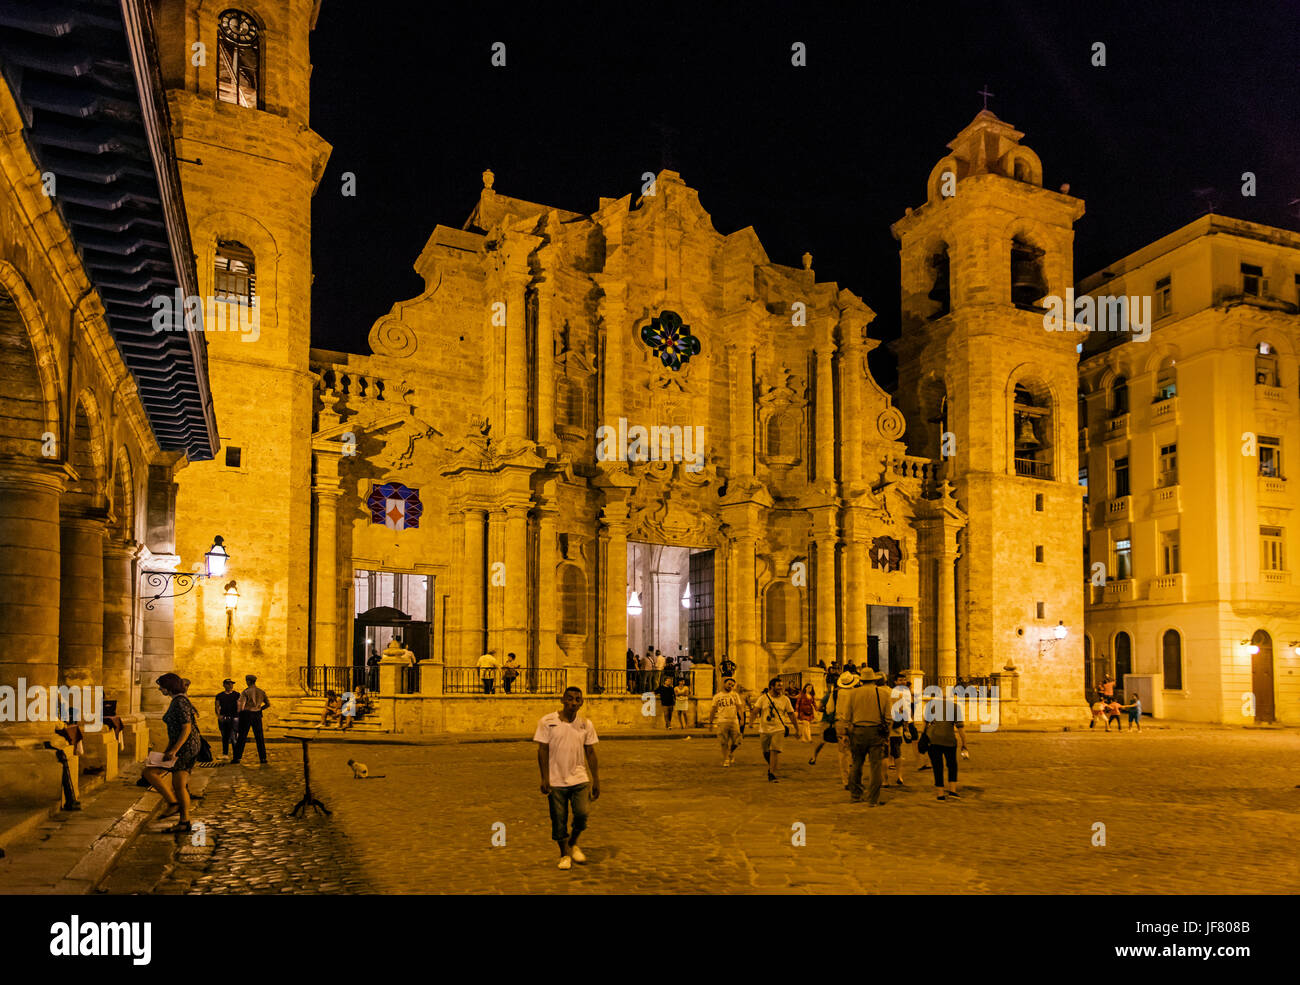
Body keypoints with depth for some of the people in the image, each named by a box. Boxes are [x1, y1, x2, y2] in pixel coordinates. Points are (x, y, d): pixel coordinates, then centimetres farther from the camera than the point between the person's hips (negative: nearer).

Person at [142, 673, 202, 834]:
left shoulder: (179, 702, -14)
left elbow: (187, 729, -20)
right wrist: (167, 749, 19)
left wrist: (173, 751, -23)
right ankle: (184, 823, 12)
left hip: (185, 747, -10)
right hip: (186, 748, 10)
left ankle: (174, 803, -2)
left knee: (149, 772, -6)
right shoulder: (177, 701, 16)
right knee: (179, 785, 9)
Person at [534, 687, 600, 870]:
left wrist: (596, 780, 7)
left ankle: (573, 843, 18)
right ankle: (564, 854, 25)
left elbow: (590, 753, 8)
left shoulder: (586, 724, 3)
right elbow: (542, 750, -4)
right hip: (556, 781, -2)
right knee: (559, 821, 3)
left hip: (580, 779, 2)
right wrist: (545, 779, -9)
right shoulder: (547, 722, -6)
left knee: (582, 813, -11)